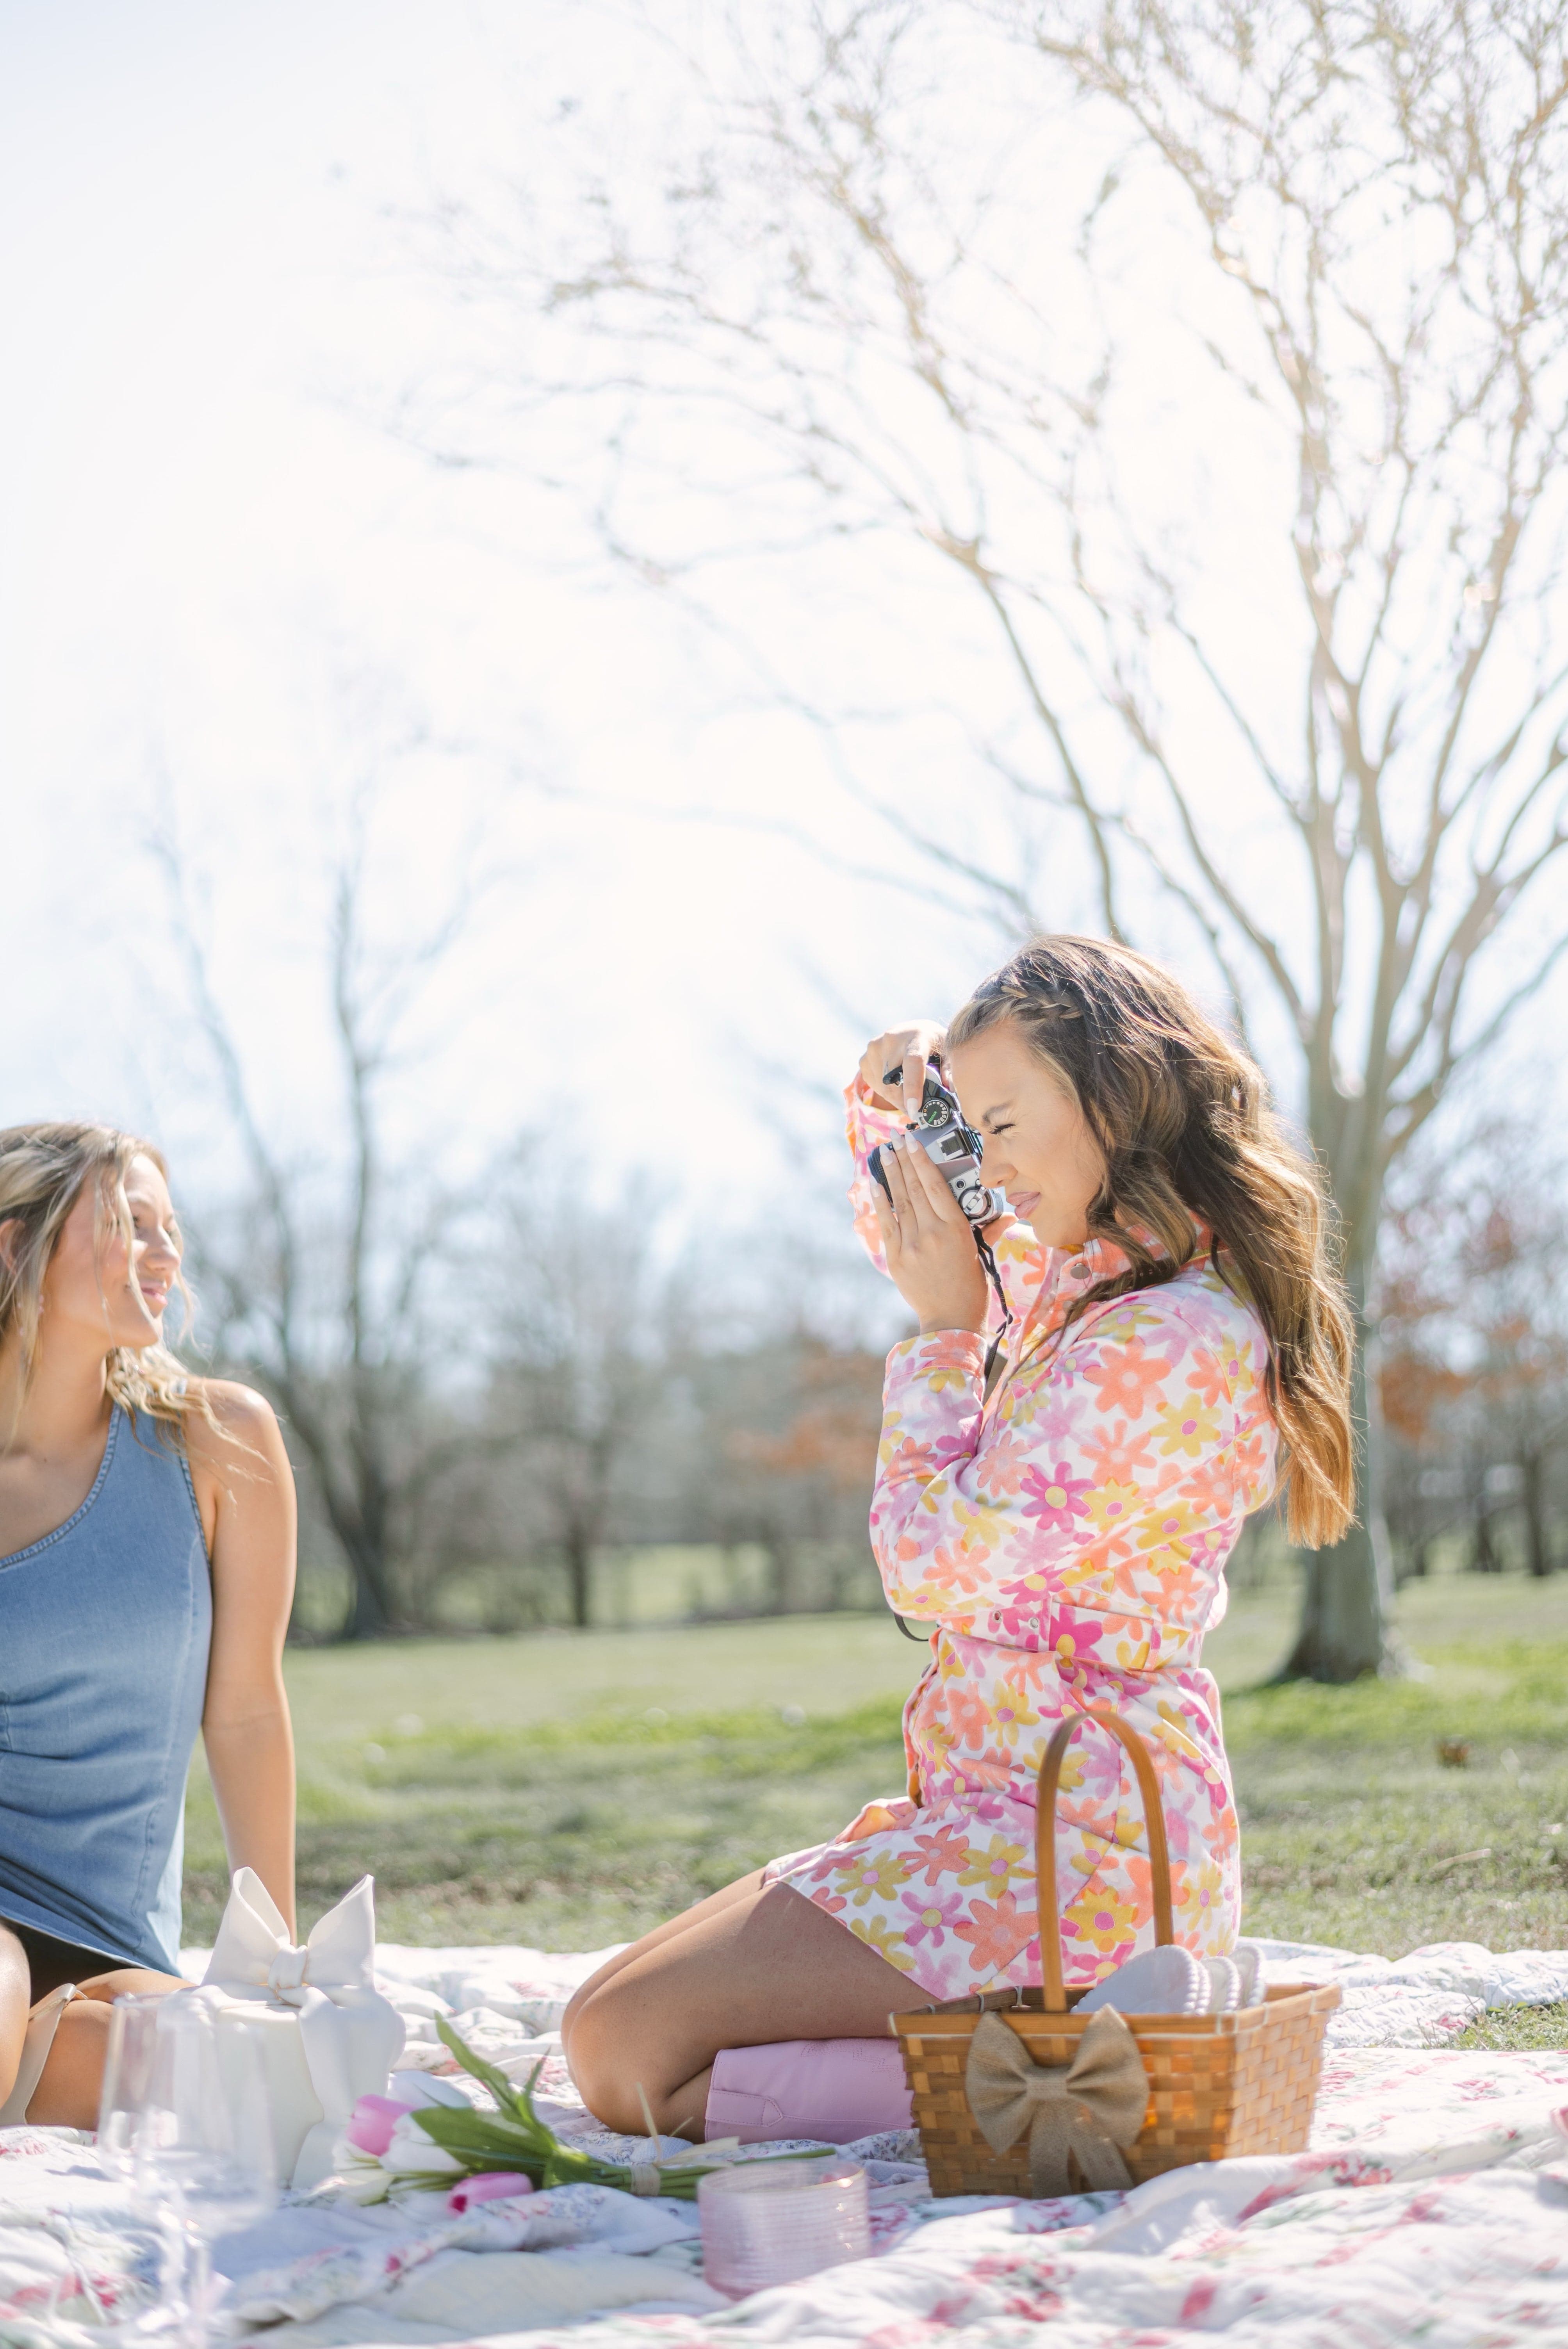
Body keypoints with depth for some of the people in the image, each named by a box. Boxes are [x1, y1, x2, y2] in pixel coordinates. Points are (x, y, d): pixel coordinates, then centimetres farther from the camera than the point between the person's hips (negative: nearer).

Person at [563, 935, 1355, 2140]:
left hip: (1077, 1847, -10)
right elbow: (902, 1227, 30)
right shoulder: (1089, 1278, 10)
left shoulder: (1173, 1342, -19)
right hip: (1009, 1814, 10)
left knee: (623, 2041, -16)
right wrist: (887, 1101, 10)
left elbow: (930, 1565, -18)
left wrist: (946, 1324, -8)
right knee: (617, 2015, 13)